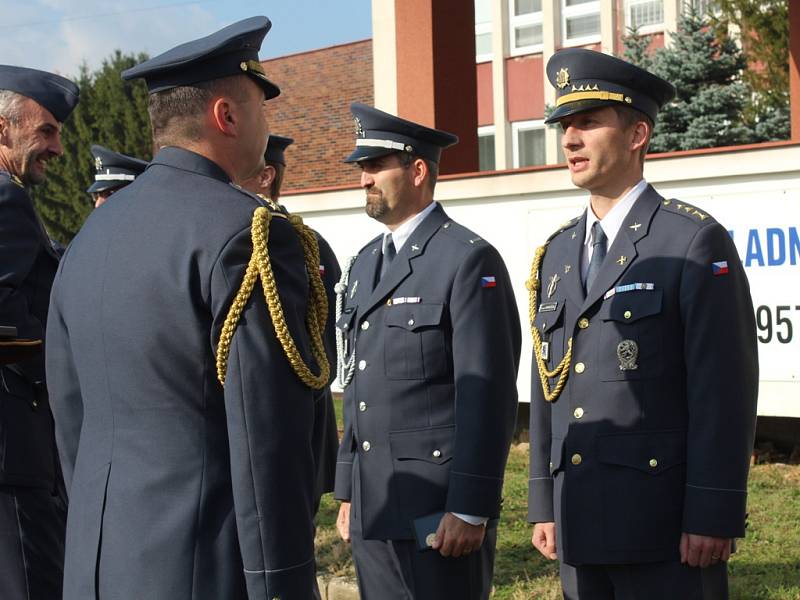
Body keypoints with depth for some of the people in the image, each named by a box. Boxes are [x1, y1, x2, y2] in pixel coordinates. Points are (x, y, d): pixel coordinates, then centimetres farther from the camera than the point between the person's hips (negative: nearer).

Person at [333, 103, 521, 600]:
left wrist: (470, 510, -18)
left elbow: (489, 395, -14)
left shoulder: (469, 260, -9)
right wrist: (348, 493, 16)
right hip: (373, 511, 7)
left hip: (440, 510, -7)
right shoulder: (365, 264, 16)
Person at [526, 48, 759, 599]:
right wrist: (544, 505, 12)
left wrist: (713, 516, -15)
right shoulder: (557, 254, 14)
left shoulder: (695, 242, -6)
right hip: (580, 526, 6)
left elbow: (724, 389, -11)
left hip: (665, 525, -6)